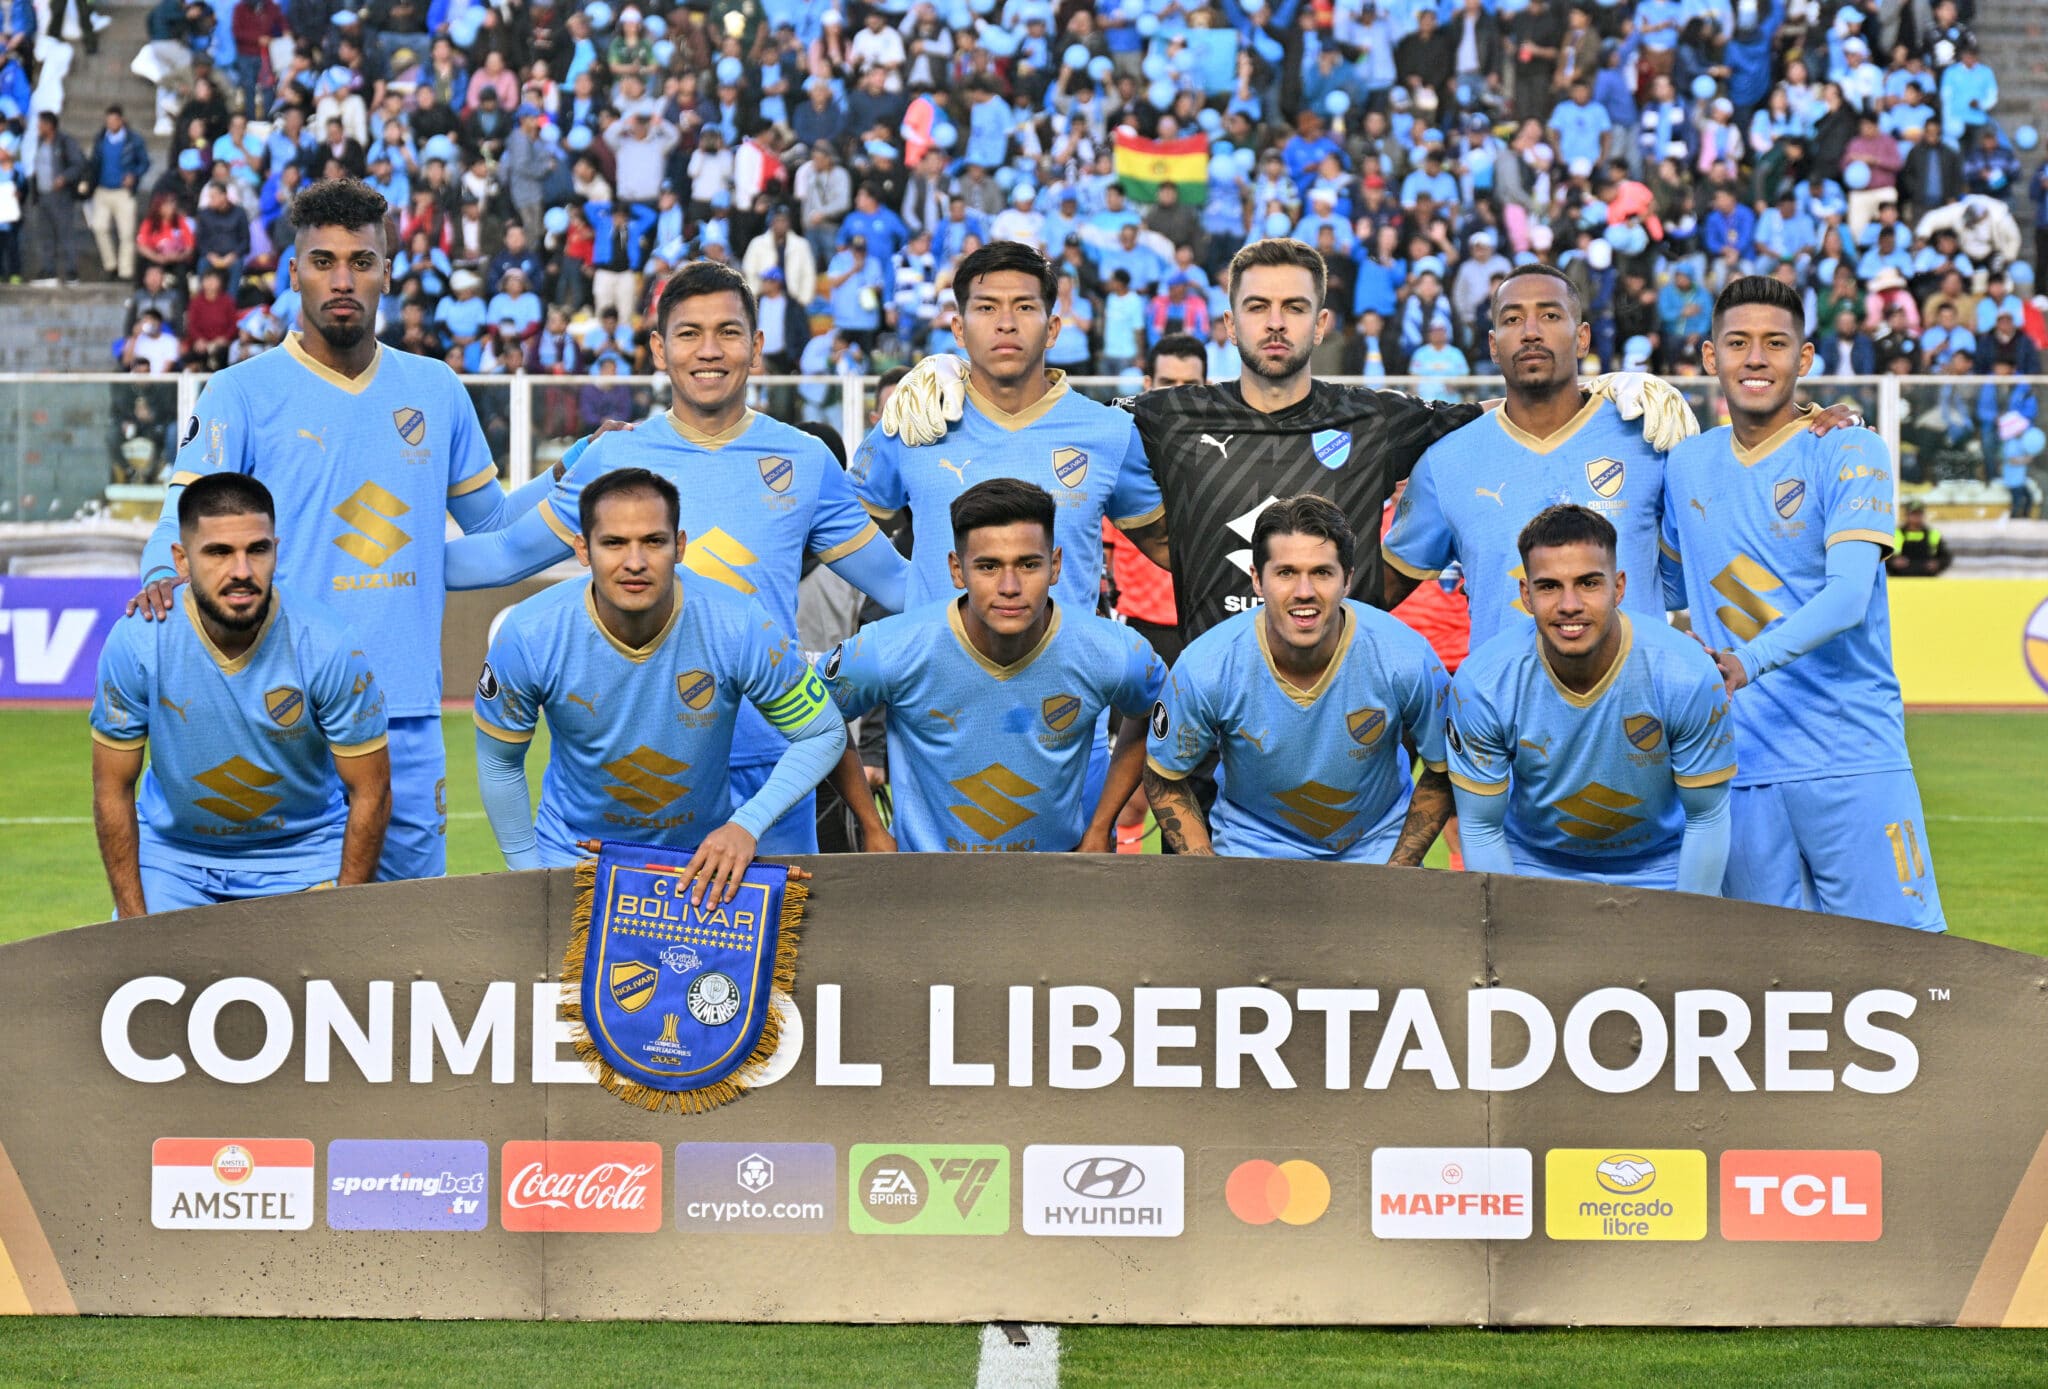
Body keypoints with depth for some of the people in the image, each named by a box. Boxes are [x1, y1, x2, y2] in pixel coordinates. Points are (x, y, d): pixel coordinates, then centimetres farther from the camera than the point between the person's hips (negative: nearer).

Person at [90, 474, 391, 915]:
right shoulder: (135, 643, -20)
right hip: (173, 851, 1)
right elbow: (113, 789, -9)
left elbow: (370, 792, -12)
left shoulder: (329, 649, -23)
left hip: (302, 852, -1)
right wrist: (135, 925, -9)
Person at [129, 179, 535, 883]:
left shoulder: (438, 392, 13)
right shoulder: (242, 393, 0)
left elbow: (490, 525, 22)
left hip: (409, 713, 4)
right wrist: (164, 579, -28)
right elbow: (184, 524, -7)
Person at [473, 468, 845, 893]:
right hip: (572, 854, 0)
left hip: (702, 855, 0)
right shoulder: (529, 636, -21)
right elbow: (499, 760, -4)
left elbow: (824, 735, -11)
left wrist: (747, 825, -22)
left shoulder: (742, 630, -23)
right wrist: (528, 872, -2)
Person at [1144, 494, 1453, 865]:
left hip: (1376, 846, 1)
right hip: (1252, 845, -1)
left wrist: (1398, 873, -8)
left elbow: (1443, 772, -3)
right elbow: (1164, 778, -3)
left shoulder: (1407, 661, -20)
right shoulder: (1206, 669, -20)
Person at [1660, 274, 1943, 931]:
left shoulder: (1848, 453, -4)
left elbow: (1849, 594, -18)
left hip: (1853, 760, -4)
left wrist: (1749, 661, -29)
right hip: (1739, 764, 4)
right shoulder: (1686, 464, 13)